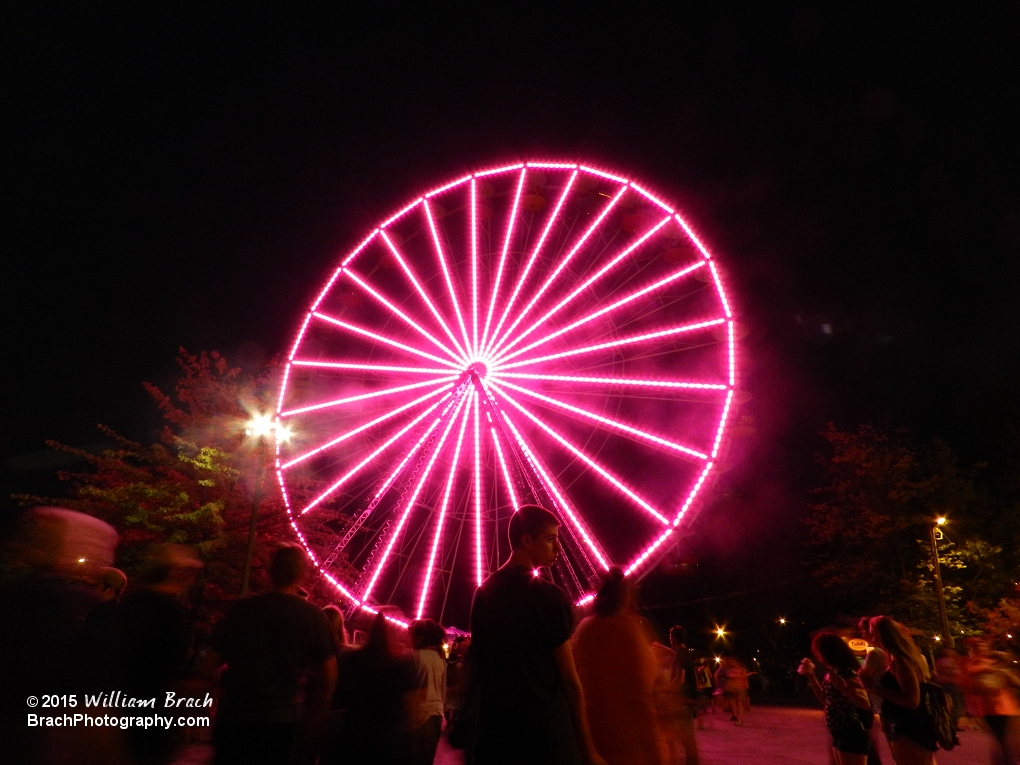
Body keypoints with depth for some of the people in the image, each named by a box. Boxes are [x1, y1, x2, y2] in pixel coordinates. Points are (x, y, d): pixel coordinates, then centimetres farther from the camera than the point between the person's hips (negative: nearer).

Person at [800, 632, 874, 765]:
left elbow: (865, 704, -25)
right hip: (840, 735, 10)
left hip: (852, 735, -10)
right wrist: (811, 676, 14)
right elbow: (826, 701, 19)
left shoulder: (846, 673, -18)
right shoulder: (831, 673, 9)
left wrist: (845, 689, -39)